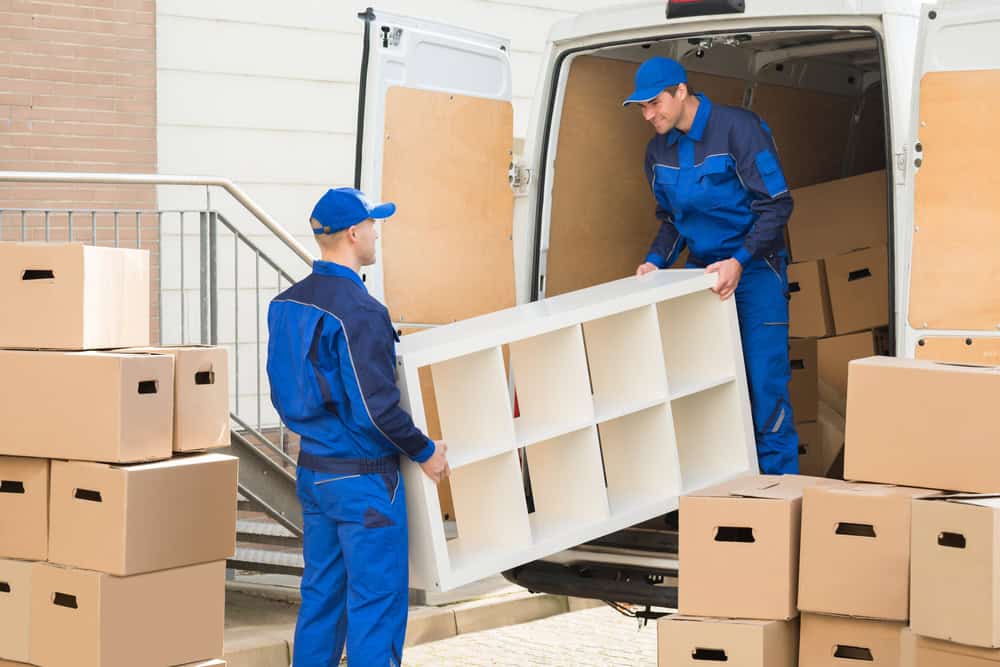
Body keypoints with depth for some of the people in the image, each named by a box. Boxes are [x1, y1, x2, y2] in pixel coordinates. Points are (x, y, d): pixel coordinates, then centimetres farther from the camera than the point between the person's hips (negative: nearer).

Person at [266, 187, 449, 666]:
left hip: (312, 469, 9)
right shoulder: (360, 312, -21)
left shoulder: (285, 304, 6)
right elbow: (377, 408, -22)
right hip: (363, 480, -8)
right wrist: (425, 452, -8)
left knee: (321, 592, 16)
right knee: (377, 601, -1)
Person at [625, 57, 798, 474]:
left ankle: (777, 482, 0)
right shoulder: (659, 150, 6)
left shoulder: (738, 129, -14)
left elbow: (777, 205, -15)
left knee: (764, 382, -8)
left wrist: (739, 262, -25)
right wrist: (656, 261, -1)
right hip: (701, 272, 6)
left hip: (755, 270, -6)